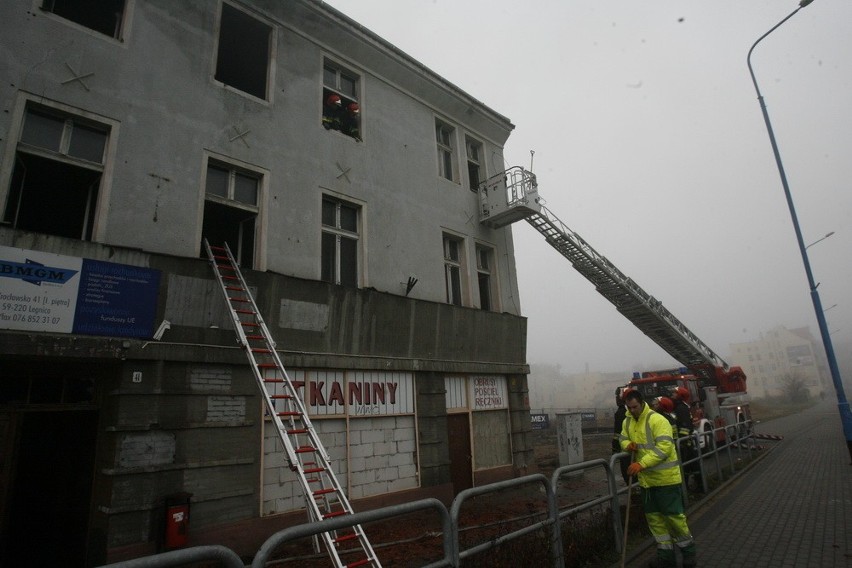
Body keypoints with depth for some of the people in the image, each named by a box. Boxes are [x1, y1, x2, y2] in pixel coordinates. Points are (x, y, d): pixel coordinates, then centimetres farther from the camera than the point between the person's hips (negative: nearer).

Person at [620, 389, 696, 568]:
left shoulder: (657, 420, -20)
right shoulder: (627, 422, 4)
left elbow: (664, 448, -26)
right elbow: (623, 439, 14)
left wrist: (641, 464, -30)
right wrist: (628, 444, -12)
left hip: (665, 477, -7)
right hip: (646, 479, 7)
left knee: (674, 515, 3)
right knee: (654, 517, 12)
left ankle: (688, 550, 26)